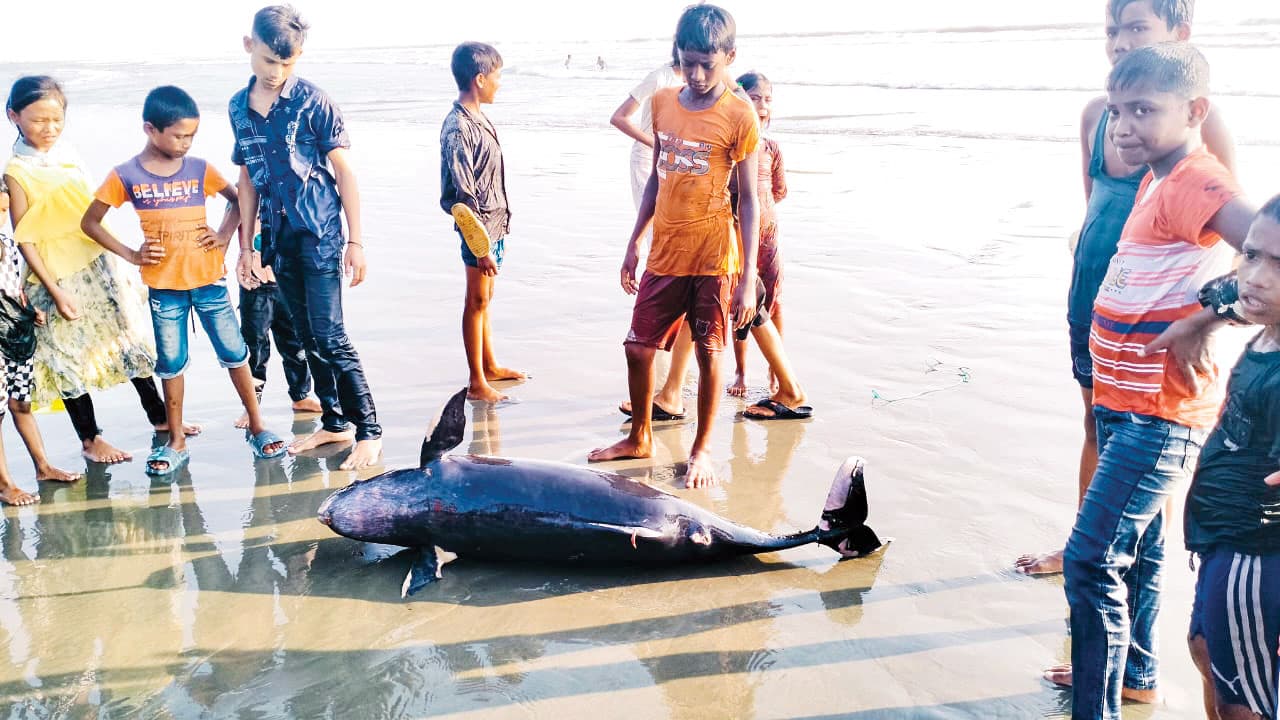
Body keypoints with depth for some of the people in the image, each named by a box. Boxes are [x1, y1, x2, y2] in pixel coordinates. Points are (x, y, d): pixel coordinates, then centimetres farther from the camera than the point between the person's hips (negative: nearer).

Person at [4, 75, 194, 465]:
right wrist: (55, 290, -15)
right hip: (57, 277, -6)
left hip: (98, 268, 6)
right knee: (70, 358, 6)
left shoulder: (68, 155, 4)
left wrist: (118, 266, 13)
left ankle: (158, 416, 27)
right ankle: (90, 439, 20)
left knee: (129, 341, 13)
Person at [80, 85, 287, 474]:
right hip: (163, 285, -1)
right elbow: (90, 223, 3)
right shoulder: (126, 176, -5)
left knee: (234, 352, 4)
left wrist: (225, 235, -2)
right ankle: (176, 442, 21)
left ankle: (257, 426, 18)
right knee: (170, 363, 9)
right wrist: (131, 254, -5)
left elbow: (238, 200, 13)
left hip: (208, 279, 1)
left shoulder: (199, 169, -1)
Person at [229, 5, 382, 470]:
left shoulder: (312, 102, -8)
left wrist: (356, 241, -10)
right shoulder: (239, 108, 8)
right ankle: (334, 422, 24)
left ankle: (369, 431, -1)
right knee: (307, 336, 12)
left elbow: (344, 171, -7)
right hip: (279, 237, 6)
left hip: (319, 234, -6)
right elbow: (247, 179, 14)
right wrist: (245, 245, 14)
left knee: (330, 336, -9)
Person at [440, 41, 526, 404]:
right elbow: (463, 196, -21)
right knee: (477, 301, -1)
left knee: (485, 298, 19)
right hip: (479, 227, -9)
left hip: (494, 224, 9)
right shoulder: (458, 129, -20)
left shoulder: (477, 119, 10)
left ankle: (490, 365, 33)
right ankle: (477, 383, 8)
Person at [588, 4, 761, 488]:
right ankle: (640, 438, 30)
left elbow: (749, 199, -7)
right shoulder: (663, 103, 7)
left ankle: (701, 450, 22)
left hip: (714, 255, -5)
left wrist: (748, 277, -11)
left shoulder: (739, 116, -8)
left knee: (708, 352, 6)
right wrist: (634, 244, 15)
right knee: (637, 347, 10)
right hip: (665, 253, 5)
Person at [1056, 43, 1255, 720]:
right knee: (1135, 546, 23)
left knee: (1091, 560, -10)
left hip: (1158, 413, -10)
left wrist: (1203, 322, -25)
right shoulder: (1160, 178, 10)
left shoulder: (1195, 182, -19)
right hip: (1127, 402, 10)